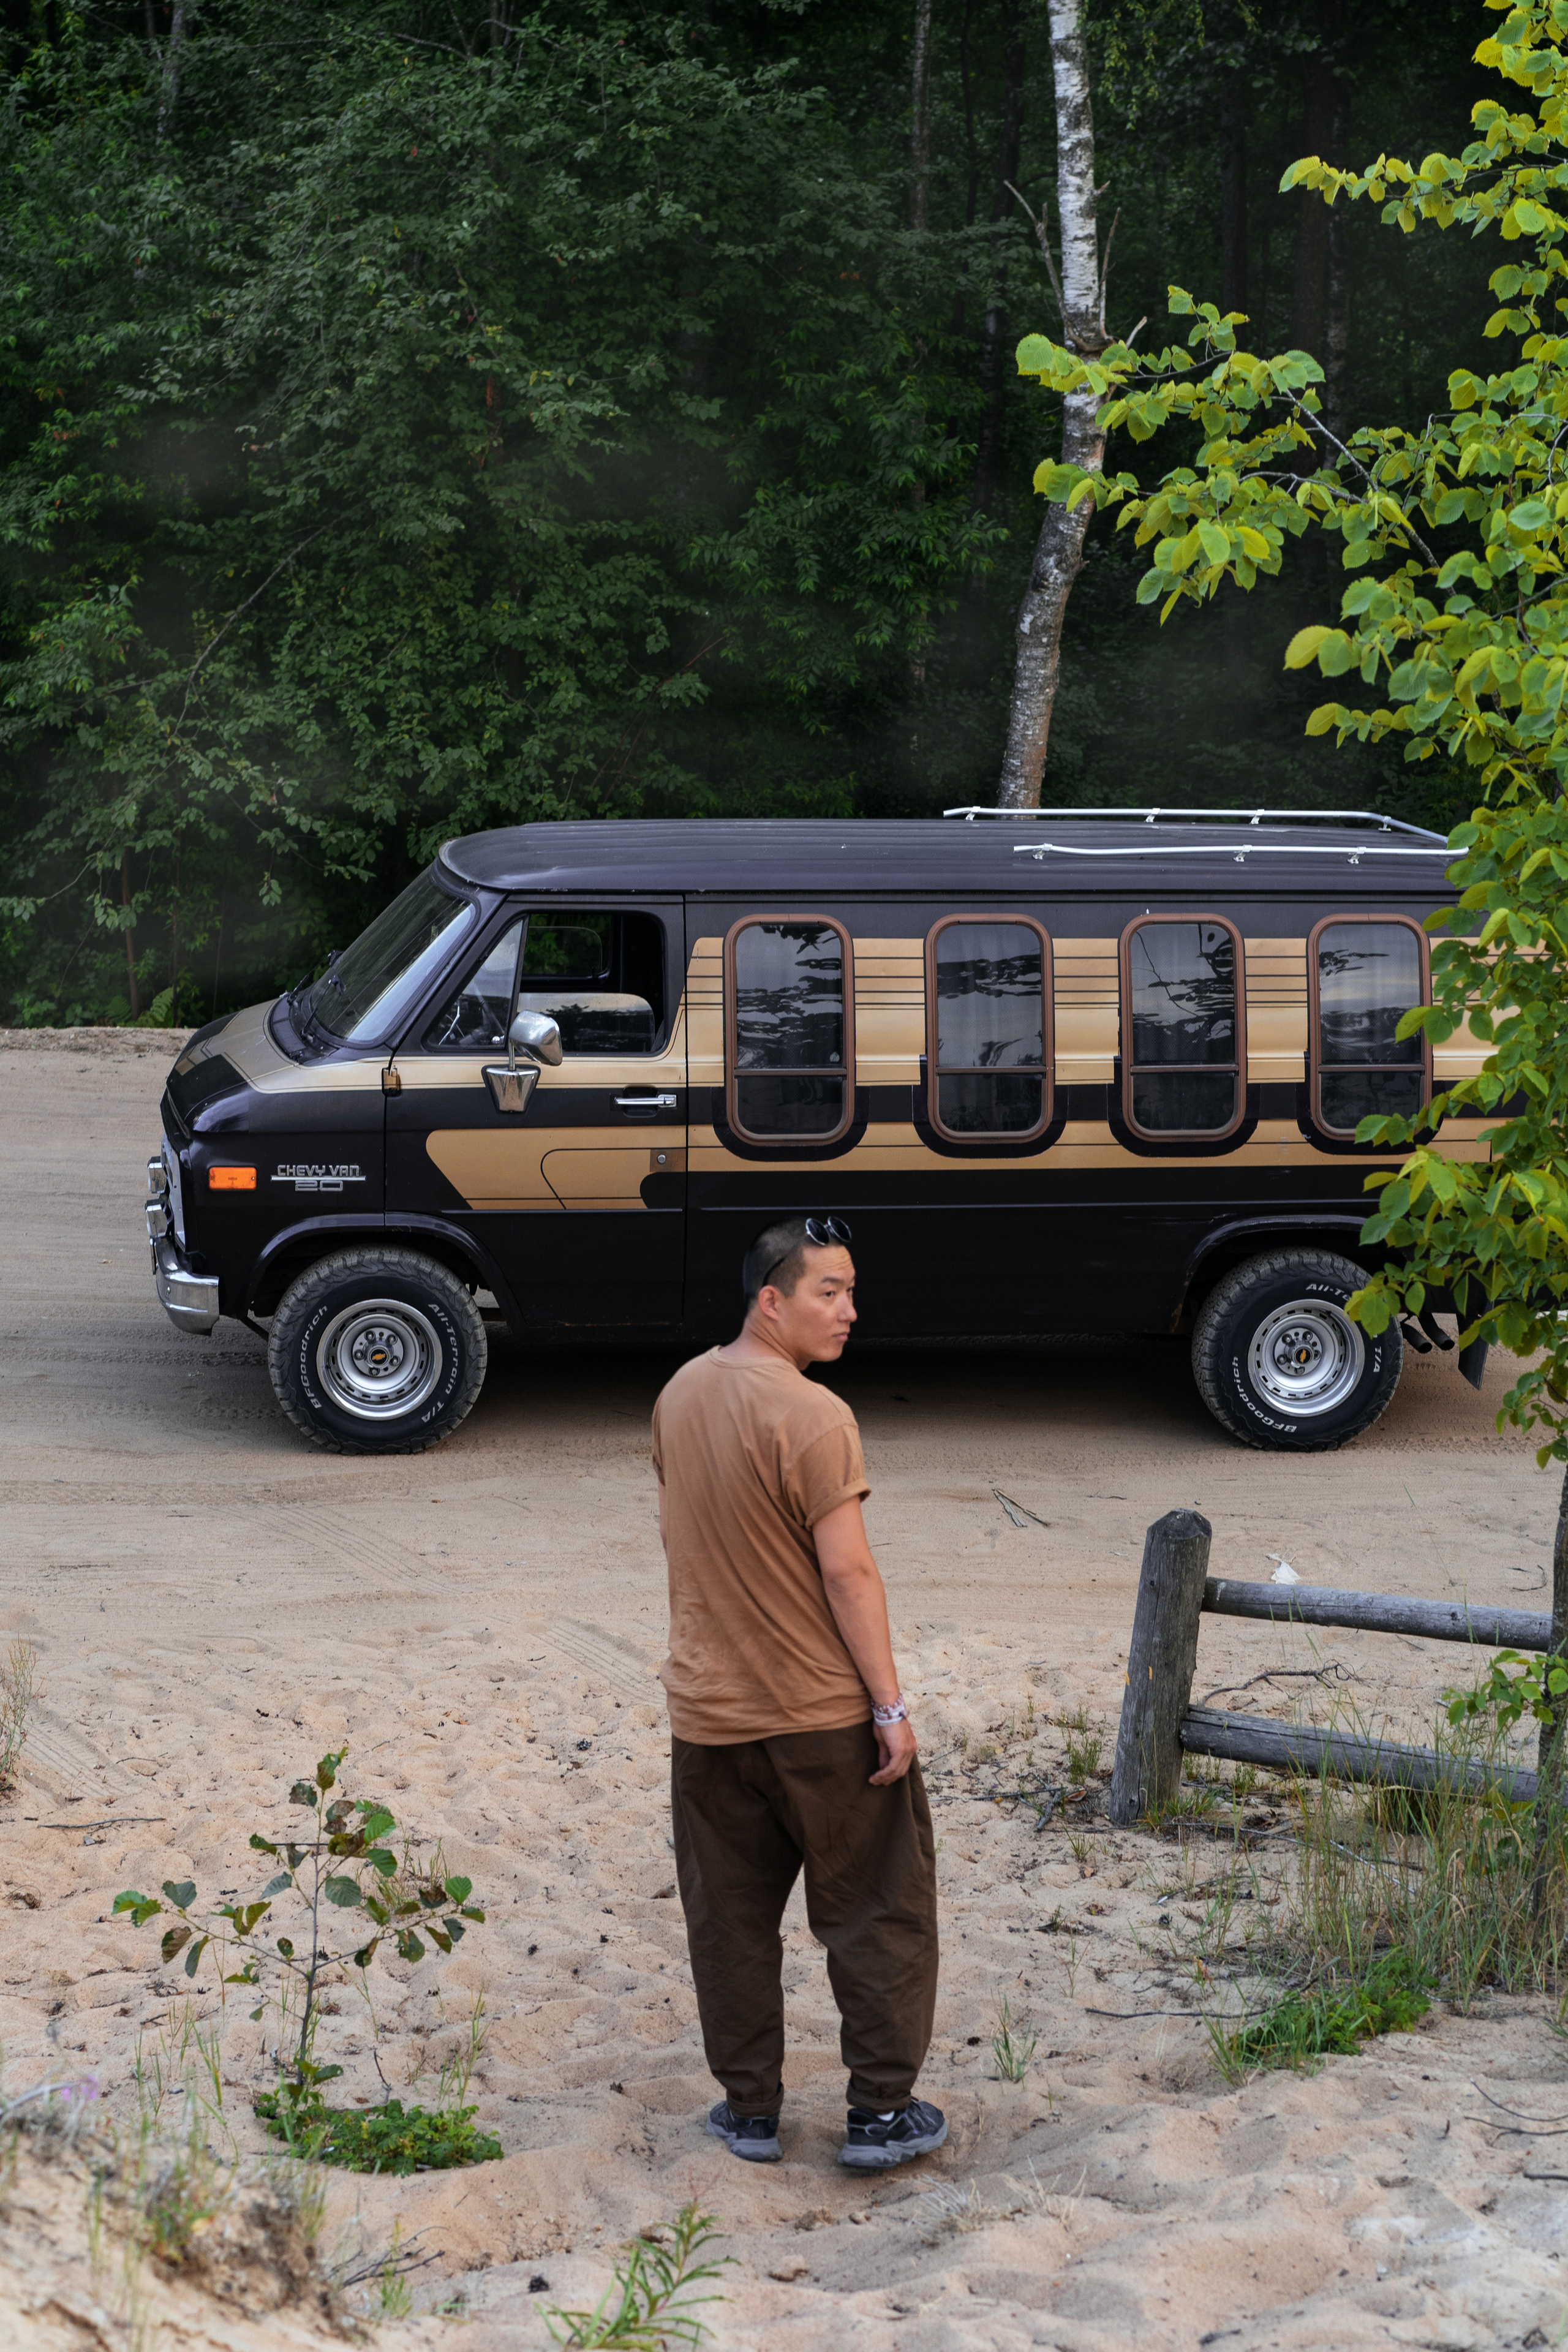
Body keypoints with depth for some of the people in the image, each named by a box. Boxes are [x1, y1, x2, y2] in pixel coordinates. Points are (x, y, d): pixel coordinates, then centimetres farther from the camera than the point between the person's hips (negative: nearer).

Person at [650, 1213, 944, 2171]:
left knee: (731, 1922, 14)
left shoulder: (680, 1396, 4)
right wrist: (891, 1704, -16)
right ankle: (883, 2112, 13)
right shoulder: (813, 1418, -20)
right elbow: (848, 1571, -21)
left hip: (707, 1714, 6)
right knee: (877, 1912, 8)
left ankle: (751, 2111, 21)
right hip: (824, 1716, -6)